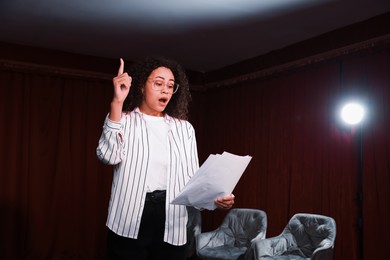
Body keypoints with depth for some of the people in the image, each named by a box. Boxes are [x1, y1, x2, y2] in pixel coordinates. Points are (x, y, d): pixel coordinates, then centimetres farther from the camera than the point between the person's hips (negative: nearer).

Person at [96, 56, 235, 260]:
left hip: (172, 227, 3)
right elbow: (109, 156, -16)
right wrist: (117, 102, -19)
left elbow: (193, 179, 6)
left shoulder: (184, 128, 10)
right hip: (129, 224, -2)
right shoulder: (123, 121, 4)